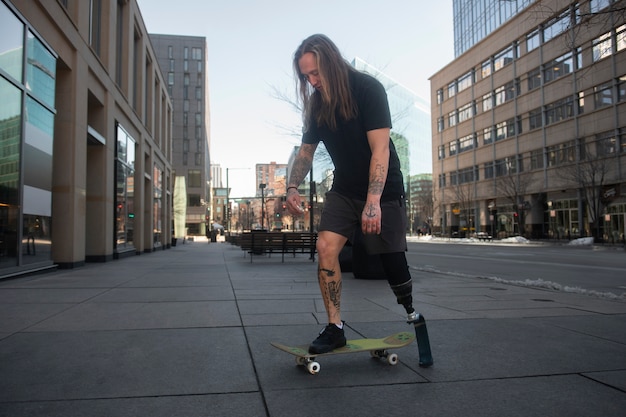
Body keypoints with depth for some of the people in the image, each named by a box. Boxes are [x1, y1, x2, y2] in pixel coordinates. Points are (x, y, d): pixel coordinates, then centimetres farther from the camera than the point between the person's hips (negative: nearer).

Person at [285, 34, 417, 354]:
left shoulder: (368, 89, -16)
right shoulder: (317, 104, 1)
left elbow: (380, 149, -24)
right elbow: (306, 151, 9)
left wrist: (373, 202, -32)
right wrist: (292, 187, -8)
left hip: (383, 189, -4)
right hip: (344, 189, 5)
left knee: (392, 258, -1)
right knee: (326, 246, -14)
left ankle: (410, 310, 30)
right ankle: (335, 327, -3)